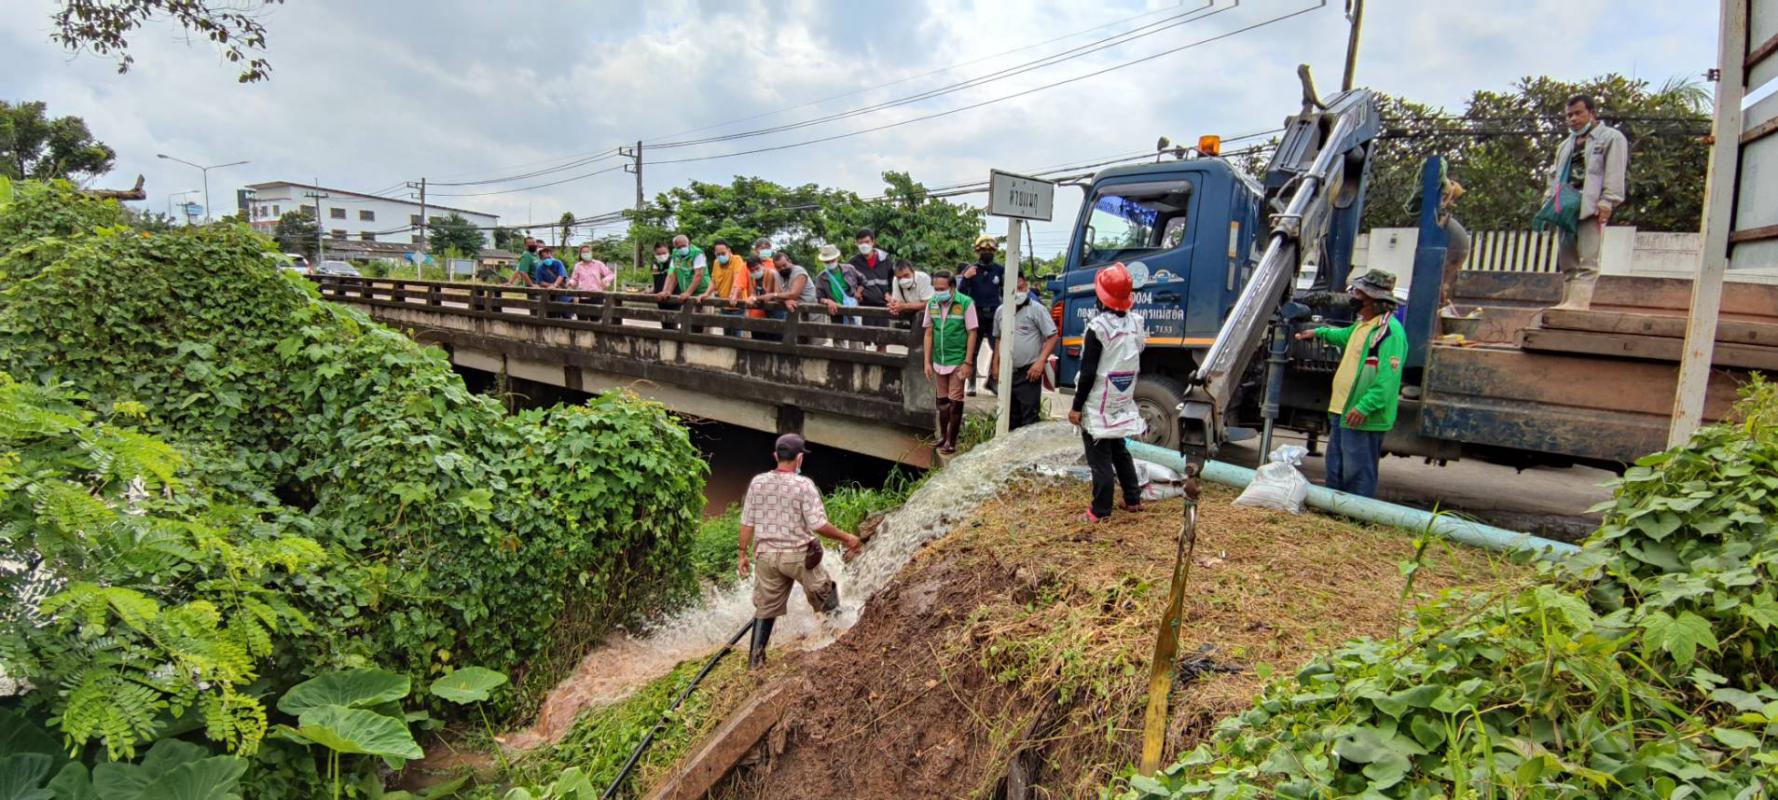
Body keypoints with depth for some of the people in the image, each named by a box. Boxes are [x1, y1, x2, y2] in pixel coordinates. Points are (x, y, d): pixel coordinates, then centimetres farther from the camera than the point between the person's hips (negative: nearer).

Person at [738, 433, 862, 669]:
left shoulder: (757, 482, -4)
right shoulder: (804, 485, -16)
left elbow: (747, 523, 0)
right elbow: (819, 525, -18)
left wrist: (742, 554, 11)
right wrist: (847, 538, -4)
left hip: (766, 554, 4)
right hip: (798, 555, -4)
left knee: (765, 607, 15)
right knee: (823, 593, 20)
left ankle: (755, 659, 19)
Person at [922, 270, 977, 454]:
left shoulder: (965, 303, -13)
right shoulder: (932, 304, 1)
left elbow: (972, 333, -9)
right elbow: (929, 333, 7)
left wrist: (967, 362, -11)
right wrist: (927, 362, 5)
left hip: (957, 361, -4)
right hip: (939, 361, 4)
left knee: (955, 402, 0)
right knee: (942, 401, 14)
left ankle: (951, 441, 8)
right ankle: (943, 436, 27)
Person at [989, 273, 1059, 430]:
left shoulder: (1037, 309, -7)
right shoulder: (1001, 311, 11)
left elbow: (1053, 336, -8)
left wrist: (1040, 362, -15)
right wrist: (995, 364, 14)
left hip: (1029, 373, -6)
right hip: (1008, 372, 6)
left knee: (1029, 418, -6)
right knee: (1010, 418, 15)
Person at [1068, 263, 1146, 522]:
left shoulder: (1098, 326, -19)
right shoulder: (1136, 322, 1)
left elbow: (1088, 372, -17)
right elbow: (1136, 362, 11)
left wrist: (1076, 406, -11)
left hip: (1098, 405, -7)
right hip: (1122, 403, 7)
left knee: (1100, 457, 0)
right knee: (1119, 450, 22)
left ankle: (1100, 511, 4)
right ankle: (1133, 499, 29)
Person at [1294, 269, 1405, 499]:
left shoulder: (1390, 331, -19)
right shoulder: (1363, 324, 14)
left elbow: (1388, 379, -26)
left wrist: (1364, 407, -30)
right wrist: (1319, 332, 45)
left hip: (1363, 416, -11)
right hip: (1343, 410, 11)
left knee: (1358, 473, -4)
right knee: (1335, 468, 19)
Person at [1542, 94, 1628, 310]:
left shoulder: (1611, 138, 5)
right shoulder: (1566, 144, 28)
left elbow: (1614, 174, -6)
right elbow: (1555, 173, 28)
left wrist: (1607, 202, -17)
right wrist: (1549, 199, 12)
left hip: (1592, 207, -7)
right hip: (1567, 207, 8)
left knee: (1587, 259, -13)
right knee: (1567, 259, 6)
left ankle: (1579, 302, -19)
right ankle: (1568, 302, 9)